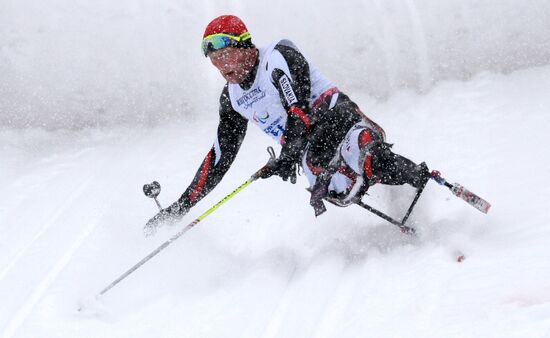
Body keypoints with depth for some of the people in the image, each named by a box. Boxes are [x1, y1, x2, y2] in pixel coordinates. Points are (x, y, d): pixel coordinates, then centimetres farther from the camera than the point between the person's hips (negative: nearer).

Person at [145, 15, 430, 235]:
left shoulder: (278, 57, -6)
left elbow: (299, 108, -20)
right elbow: (221, 155, 21)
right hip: (310, 151, 6)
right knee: (338, 191, -28)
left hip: (338, 118, -6)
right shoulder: (232, 98, 16)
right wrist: (183, 205, 17)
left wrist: (288, 155, -35)